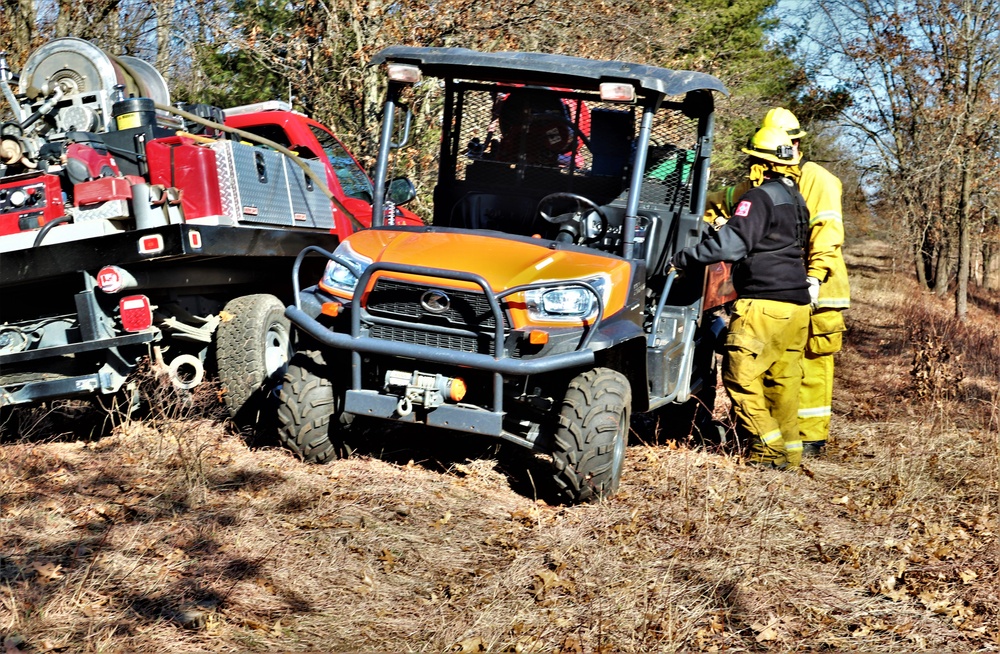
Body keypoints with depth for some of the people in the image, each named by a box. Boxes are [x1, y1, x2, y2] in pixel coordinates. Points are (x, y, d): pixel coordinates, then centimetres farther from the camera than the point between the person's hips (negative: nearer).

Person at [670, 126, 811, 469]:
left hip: (764, 302, -9)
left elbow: (731, 244, -22)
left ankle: (769, 448, -5)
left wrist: (681, 260, -17)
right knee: (783, 379, 12)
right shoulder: (796, 199, 18)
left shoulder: (759, 197, -11)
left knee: (741, 375, -4)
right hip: (797, 303, 9)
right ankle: (789, 450, 16)